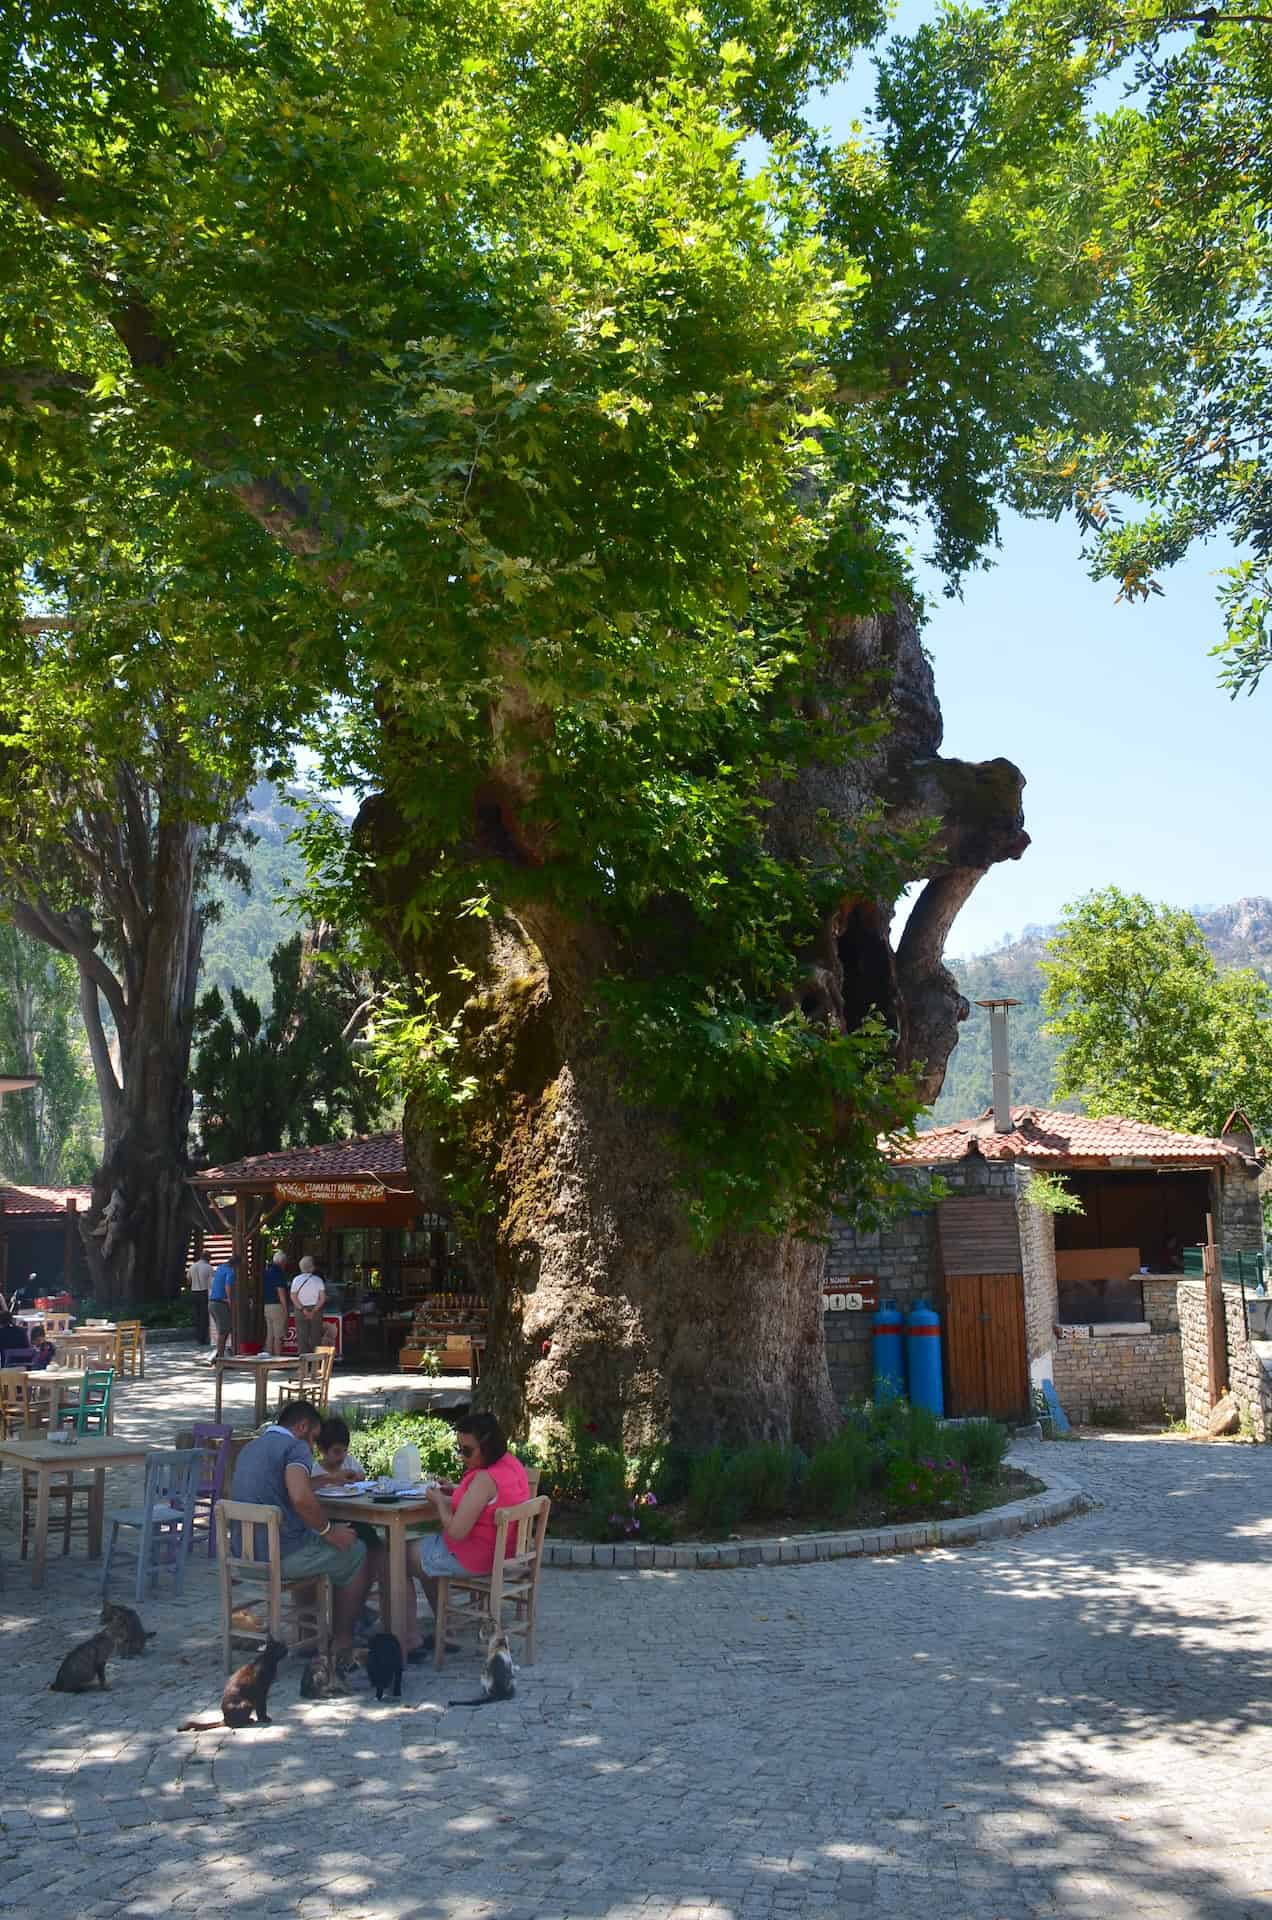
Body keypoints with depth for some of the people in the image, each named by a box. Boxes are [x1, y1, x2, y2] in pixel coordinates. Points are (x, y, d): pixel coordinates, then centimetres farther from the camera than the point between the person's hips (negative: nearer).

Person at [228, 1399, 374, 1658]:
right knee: (358, 1552, 11)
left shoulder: (250, 1448, 16)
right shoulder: (295, 1447, -12)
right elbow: (301, 1498, -29)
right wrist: (328, 1531, -15)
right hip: (281, 1554, -9)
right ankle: (342, 1641, 17)